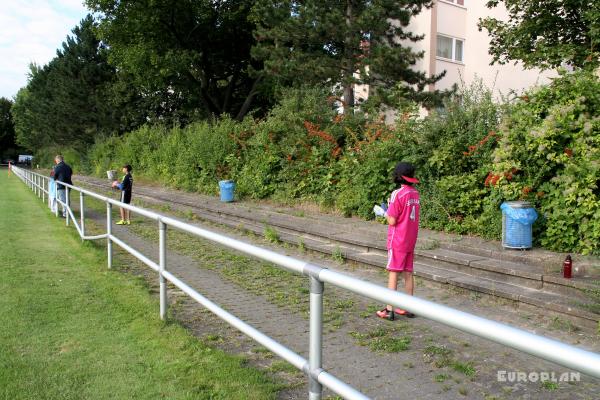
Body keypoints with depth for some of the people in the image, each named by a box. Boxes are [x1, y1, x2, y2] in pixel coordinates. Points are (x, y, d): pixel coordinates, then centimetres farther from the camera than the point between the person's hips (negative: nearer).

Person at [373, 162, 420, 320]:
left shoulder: (397, 194, -17)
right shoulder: (415, 193, 5)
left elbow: (392, 221, -16)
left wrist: (383, 212, 1)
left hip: (397, 241, -7)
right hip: (411, 240, 7)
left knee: (393, 273, -1)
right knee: (408, 273, 12)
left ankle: (389, 310, 3)